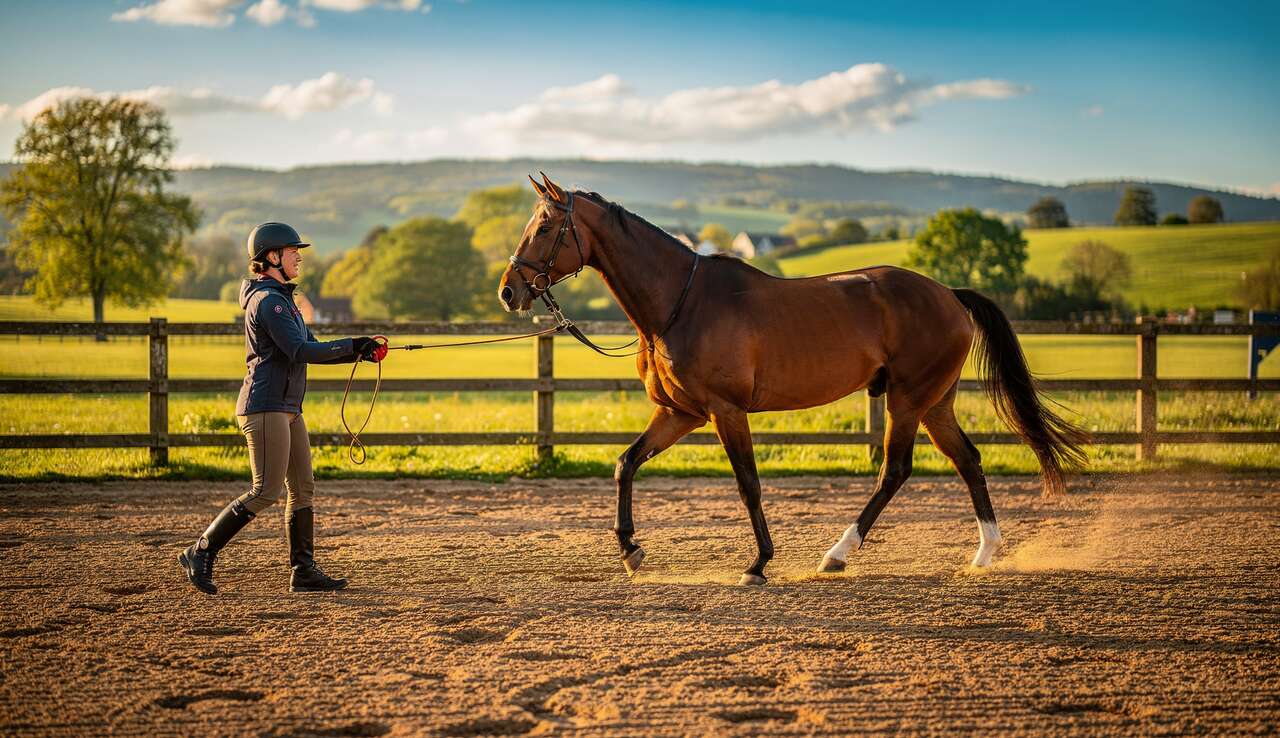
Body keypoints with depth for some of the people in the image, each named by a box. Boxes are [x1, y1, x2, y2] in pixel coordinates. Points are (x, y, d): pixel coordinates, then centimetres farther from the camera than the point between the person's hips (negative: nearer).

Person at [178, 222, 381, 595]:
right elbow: (300, 351, -21)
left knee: (303, 489, 7)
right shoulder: (267, 301, -13)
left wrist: (358, 352, 6)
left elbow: (311, 349, 20)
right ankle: (201, 552, -5)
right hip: (265, 407, -10)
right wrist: (352, 346, -18)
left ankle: (304, 571, 9)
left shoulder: (282, 299, 20)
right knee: (266, 492, -11)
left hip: (288, 410, 10)